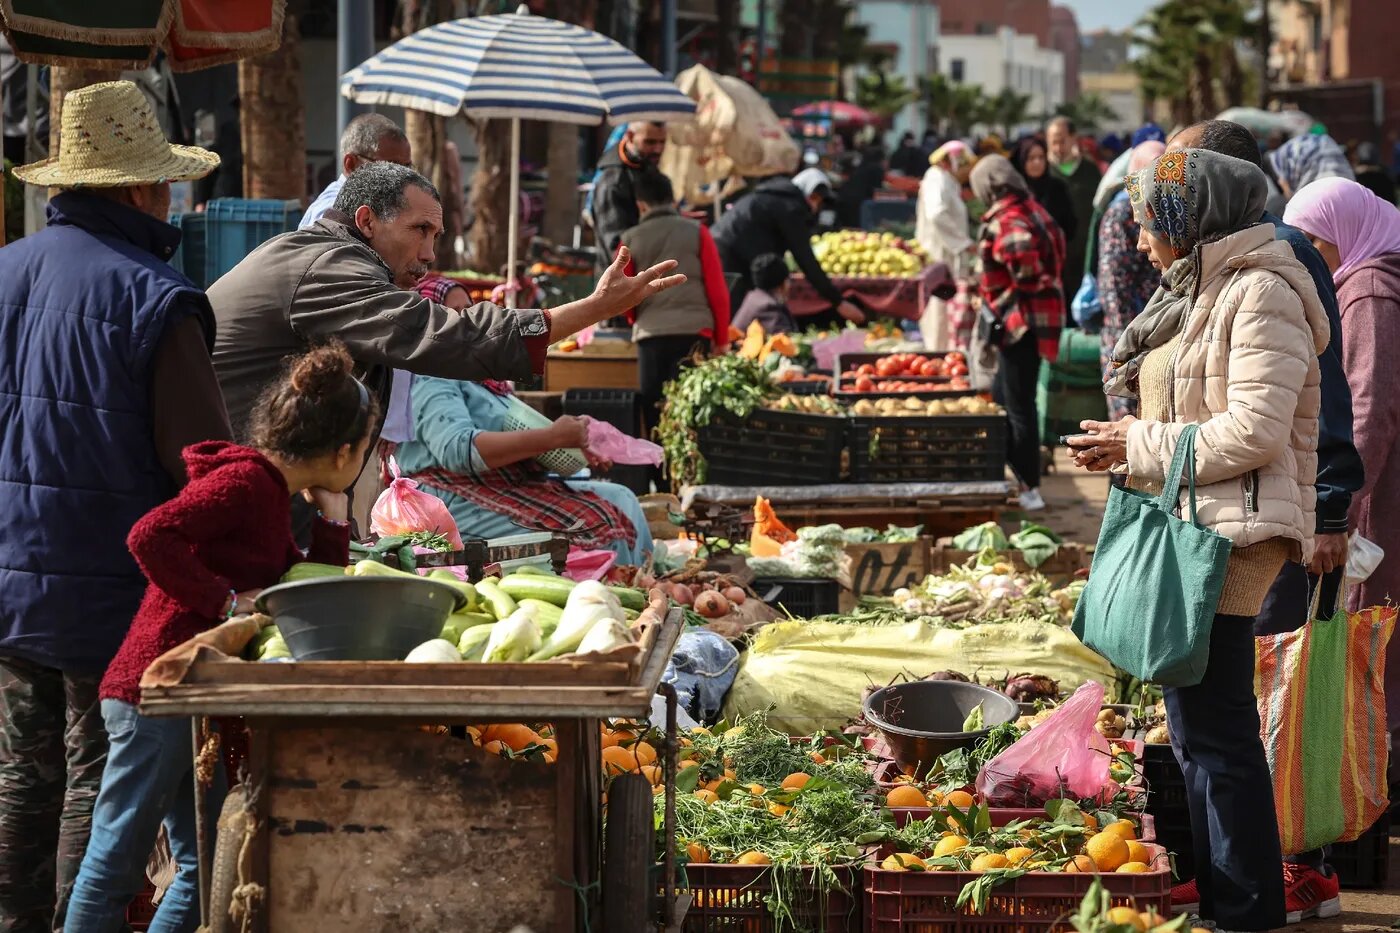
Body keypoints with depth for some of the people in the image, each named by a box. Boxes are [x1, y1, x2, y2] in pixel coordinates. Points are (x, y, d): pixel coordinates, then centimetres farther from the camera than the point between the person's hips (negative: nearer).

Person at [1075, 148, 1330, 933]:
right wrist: (1125, 446, 9)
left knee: (1214, 733, -8)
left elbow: (1255, 430, -21)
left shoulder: (1259, 294, -14)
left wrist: (1141, 447, -14)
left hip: (1229, 535, -11)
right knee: (1200, 727, 17)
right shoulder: (1199, 291, 17)